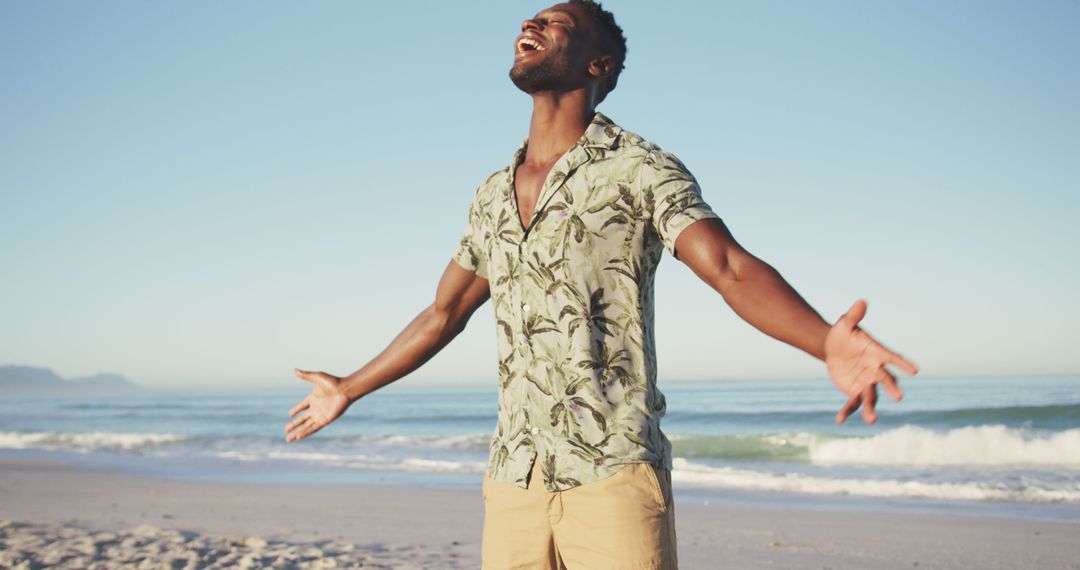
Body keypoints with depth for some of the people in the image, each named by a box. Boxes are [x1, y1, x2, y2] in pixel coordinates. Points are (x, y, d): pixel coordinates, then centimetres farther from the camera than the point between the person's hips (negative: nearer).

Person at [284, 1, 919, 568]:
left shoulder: (640, 170, -2)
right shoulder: (491, 197, 15)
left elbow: (734, 269, -16)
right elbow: (443, 315, 26)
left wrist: (827, 340, -35)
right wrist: (349, 391, 33)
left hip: (616, 476, -5)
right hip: (513, 482, 5)